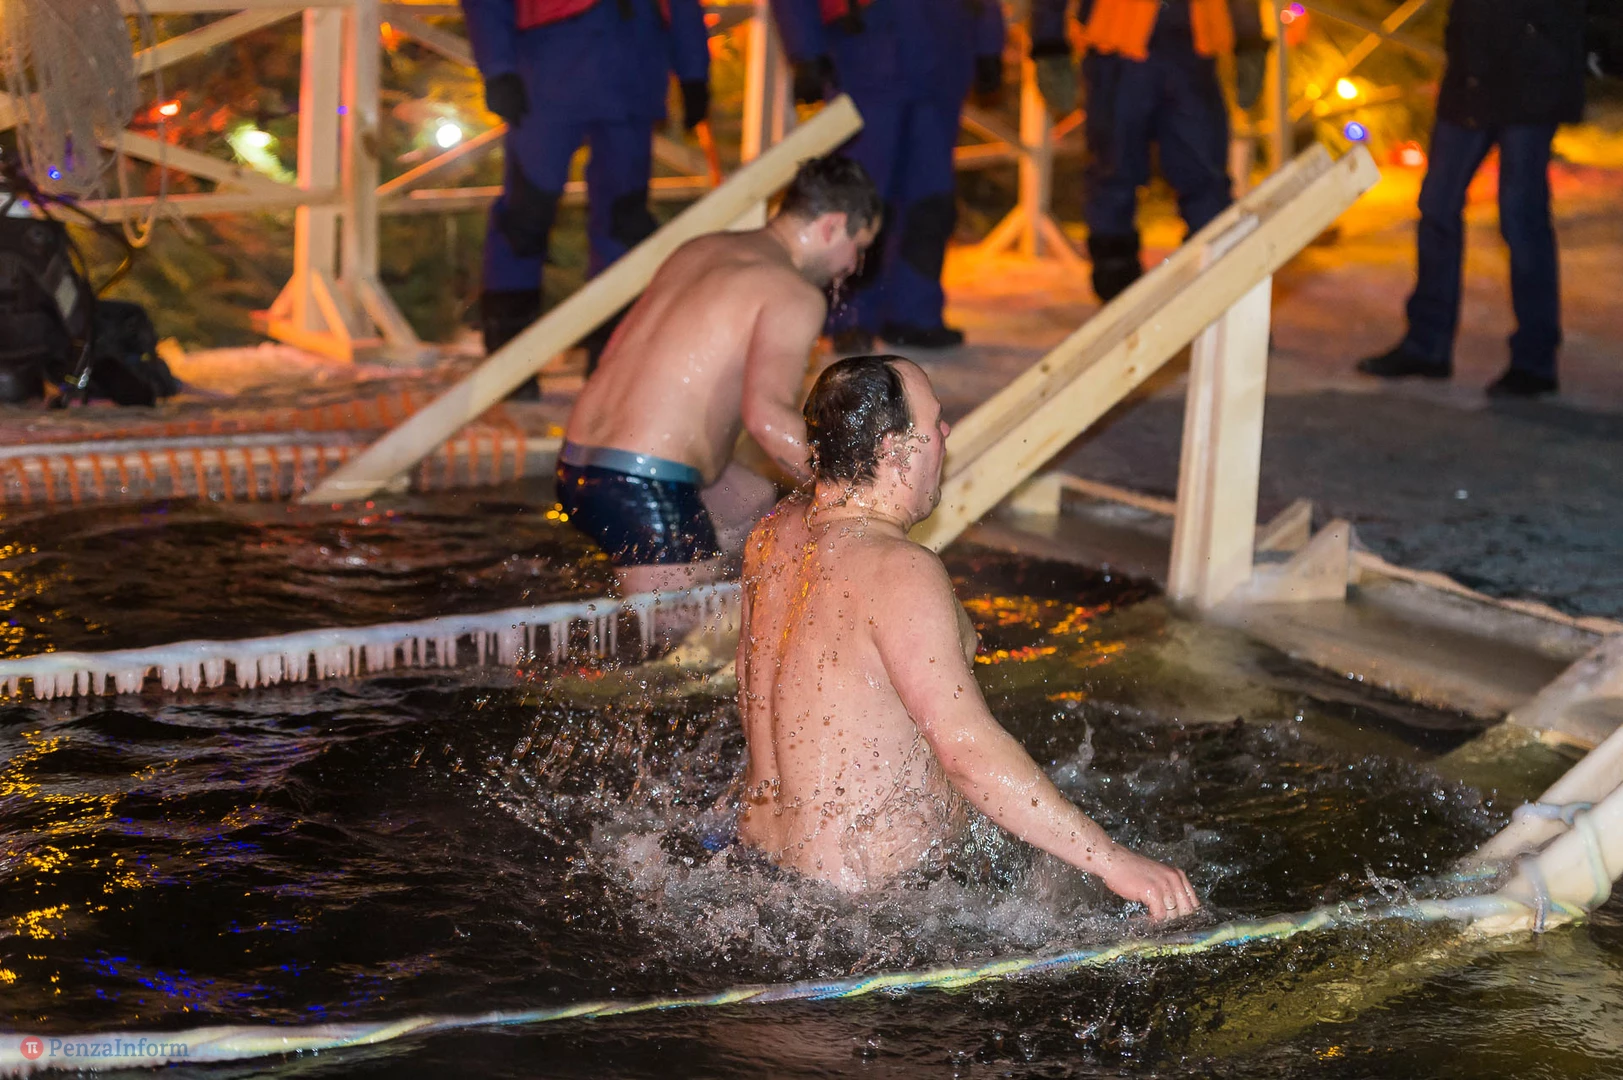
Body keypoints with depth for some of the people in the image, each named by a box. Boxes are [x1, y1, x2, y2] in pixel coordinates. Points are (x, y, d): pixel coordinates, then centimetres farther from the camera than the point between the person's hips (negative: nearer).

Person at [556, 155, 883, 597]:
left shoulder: (697, 250, 18)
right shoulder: (796, 295, -9)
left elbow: (614, 352, 24)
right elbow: (766, 414, -26)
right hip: (645, 492, -9)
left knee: (755, 503, 26)